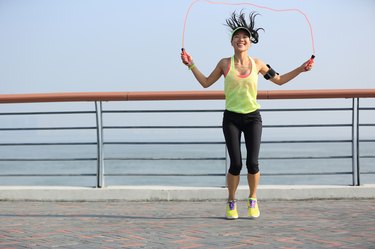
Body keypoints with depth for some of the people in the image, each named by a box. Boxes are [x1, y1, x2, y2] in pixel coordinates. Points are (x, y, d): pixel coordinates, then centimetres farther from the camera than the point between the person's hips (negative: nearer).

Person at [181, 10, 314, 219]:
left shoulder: (257, 64, 3)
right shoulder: (225, 63, 1)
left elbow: (279, 80, 15)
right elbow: (206, 83, 10)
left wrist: (301, 69, 8)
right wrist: (191, 65, 3)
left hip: (253, 118, 1)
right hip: (232, 118, -1)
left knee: (253, 163, -5)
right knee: (236, 164, -5)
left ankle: (253, 200, 18)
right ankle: (232, 202, 16)